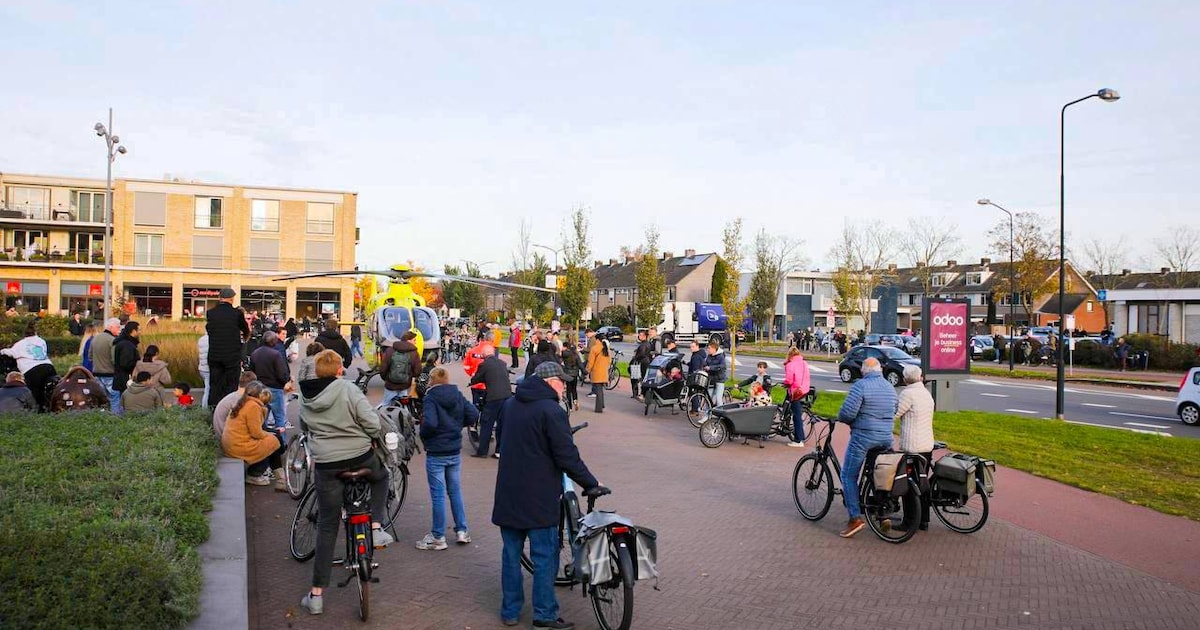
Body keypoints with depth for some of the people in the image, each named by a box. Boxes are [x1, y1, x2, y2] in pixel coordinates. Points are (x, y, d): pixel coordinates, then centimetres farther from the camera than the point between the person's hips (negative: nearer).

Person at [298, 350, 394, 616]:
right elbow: (372, 424, -14)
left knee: (327, 527, 11)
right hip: (360, 458, -3)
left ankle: (317, 594, 13)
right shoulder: (348, 389, -10)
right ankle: (376, 528, 14)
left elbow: (304, 427, 18)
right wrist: (375, 437, 7)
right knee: (381, 476, 33)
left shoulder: (306, 397, 3)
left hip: (326, 465, 3)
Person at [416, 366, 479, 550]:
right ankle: (462, 531, 22)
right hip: (455, 452, 5)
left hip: (436, 454, -5)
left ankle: (438, 537, 11)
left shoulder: (431, 398, -15)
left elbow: (430, 423, -28)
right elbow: (474, 414, -3)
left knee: (438, 495, 3)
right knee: (455, 491, 17)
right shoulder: (457, 396, 1)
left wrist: (423, 433, -8)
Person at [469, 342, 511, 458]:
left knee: (486, 425, 5)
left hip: (493, 398, -6)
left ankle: (482, 451, 8)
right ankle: (500, 450, 17)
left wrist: (472, 380, 28)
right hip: (507, 396, 6)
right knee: (502, 424, 14)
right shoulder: (502, 363, 12)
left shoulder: (484, 365, -5)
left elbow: (474, 380, 4)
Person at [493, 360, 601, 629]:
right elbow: (567, 456, -18)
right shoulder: (552, 411, -16)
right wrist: (591, 483, -7)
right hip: (538, 497, -7)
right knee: (545, 556, 4)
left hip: (508, 493, 7)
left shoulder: (511, 404, 9)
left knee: (511, 553, 14)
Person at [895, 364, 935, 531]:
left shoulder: (908, 394, -15)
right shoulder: (927, 394, 12)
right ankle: (923, 520, 23)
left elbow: (893, 416, -15)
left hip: (912, 447, -8)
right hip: (927, 445, 8)